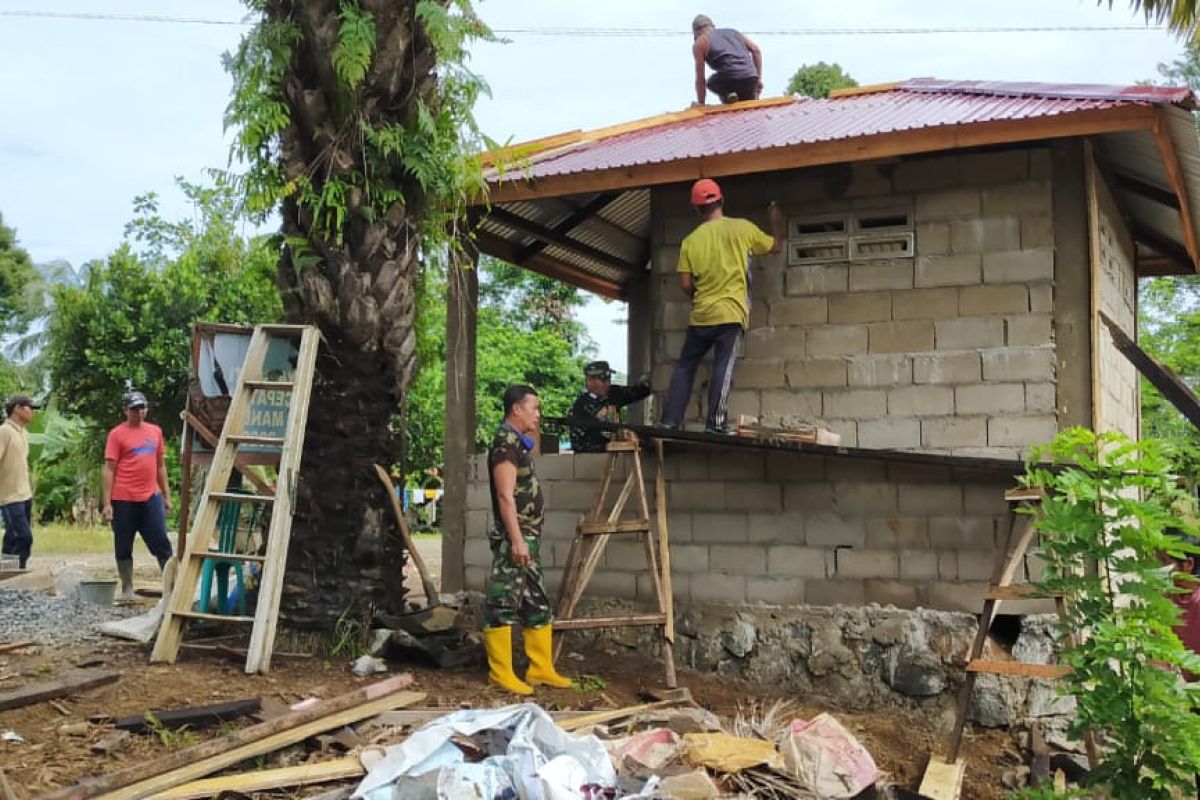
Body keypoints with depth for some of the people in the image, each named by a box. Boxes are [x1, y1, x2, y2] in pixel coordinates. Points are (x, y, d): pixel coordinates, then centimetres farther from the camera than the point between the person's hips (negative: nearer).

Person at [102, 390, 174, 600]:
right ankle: (127, 589, 15)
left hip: (151, 498, 4)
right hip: (124, 500, -3)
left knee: (162, 544, 3)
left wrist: (167, 496, 14)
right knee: (123, 547, 6)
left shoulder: (155, 431, 12)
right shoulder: (117, 434, -2)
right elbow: (109, 470, -4)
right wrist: (107, 503, -10)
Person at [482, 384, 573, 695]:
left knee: (538, 605, 12)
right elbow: (505, 496, -19)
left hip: (528, 537, 10)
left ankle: (541, 669, 18)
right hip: (513, 538, -10)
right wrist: (517, 540, -22)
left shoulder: (518, 442, 17)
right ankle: (501, 673, 2)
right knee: (504, 603, -4)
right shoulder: (505, 442, -13)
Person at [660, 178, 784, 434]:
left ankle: (669, 421, 8)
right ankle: (715, 424, -10)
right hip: (730, 313, -2)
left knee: (685, 367, 11)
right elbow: (775, 246, 14)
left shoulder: (690, 240, 2)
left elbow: (686, 283, 0)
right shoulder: (742, 228, -1)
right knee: (723, 367, -4)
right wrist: (776, 221, 31)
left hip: (700, 316, 2)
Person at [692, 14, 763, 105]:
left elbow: (700, 79, 9)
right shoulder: (731, 31, 26)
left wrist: (701, 104, 16)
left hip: (729, 80, -5)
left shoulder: (699, 43, 12)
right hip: (751, 78, 6)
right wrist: (759, 78, 20)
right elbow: (756, 50, 18)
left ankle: (727, 94, 3)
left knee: (712, 83, 29)